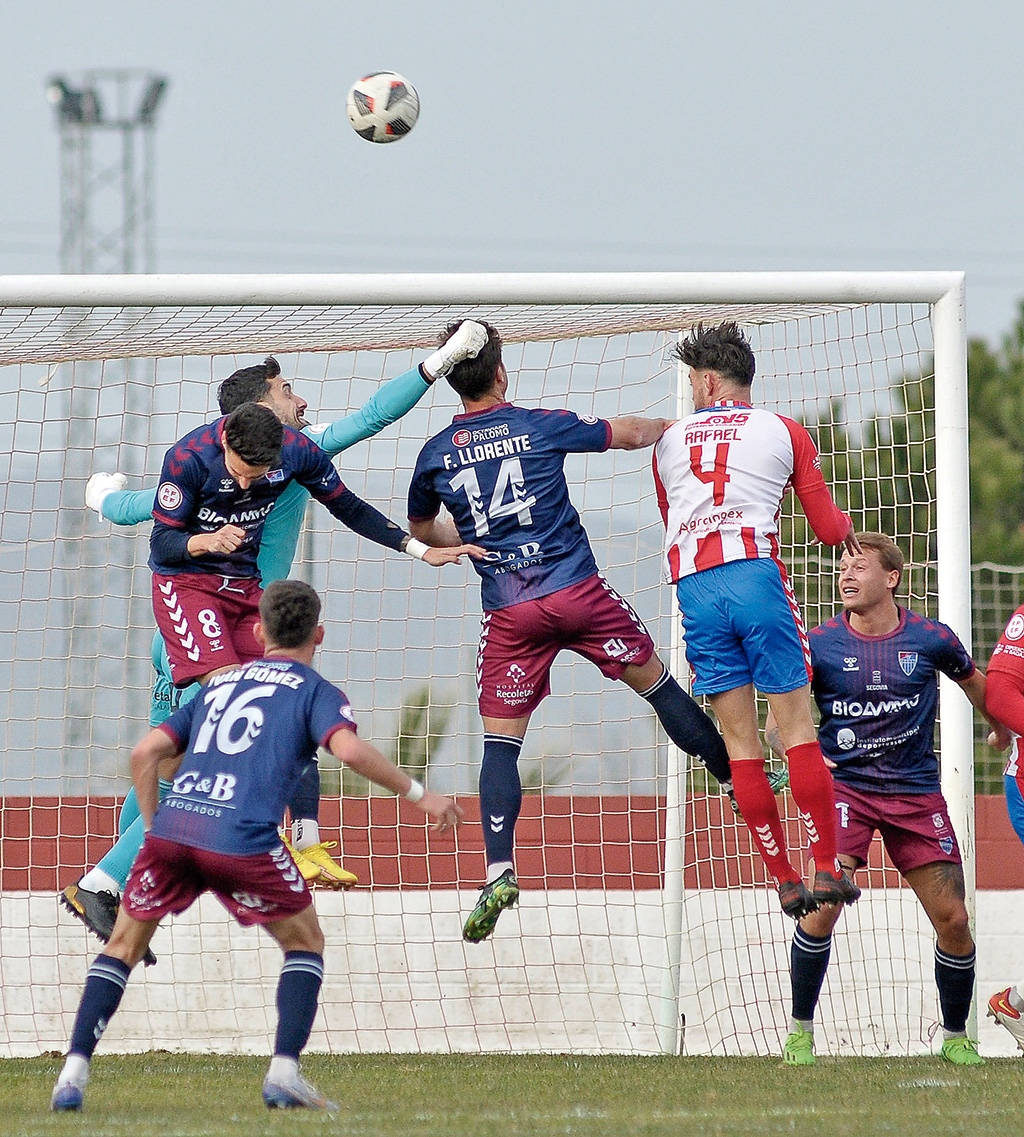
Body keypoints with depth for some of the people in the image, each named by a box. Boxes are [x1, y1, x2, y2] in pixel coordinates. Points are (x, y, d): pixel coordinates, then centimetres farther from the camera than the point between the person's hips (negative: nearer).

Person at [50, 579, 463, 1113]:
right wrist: (419, 795, 2)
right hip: (243, 840, -4)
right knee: (305, 944, 16)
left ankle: (74, 1072, 5)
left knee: (124, 944, 18)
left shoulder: (220, 683, 28)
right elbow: (350, 749, -6)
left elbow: (146, 753, 21)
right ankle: (284, 1072, 2)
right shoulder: (314, 690, 14)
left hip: (171, 827, 4)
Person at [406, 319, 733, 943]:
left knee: (500, 742, 4)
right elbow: (628, 434, 14)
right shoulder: (540, 426, -1)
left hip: (509, 611, 1)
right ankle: (740, 779, 25)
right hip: (578, 589, -1)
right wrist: (665, 425, 36)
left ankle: (499, 869, -11)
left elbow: (420, 528, 23)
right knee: (656, 681, 16)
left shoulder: (436, 455, 4)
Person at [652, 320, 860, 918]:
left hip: (692, 586, 2)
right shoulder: (785, 432, 12)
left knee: (740, 738, 3)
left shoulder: (668, 442, 19)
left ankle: (786, 880, 2)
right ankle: (828, 869, -5)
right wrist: (847, 527, 34)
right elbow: (829, 527, 12)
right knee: (797, 724, 0)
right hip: (756, 571, -2)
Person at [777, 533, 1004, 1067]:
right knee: (823, 903, -21)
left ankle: (956, 1038, 19)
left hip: (915, 790, 1)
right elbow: (780, 722, 1)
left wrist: (1003, 730, 35)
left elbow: (974, 682, 19)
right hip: (844, 784, -1)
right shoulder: (819, 644, -5)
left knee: (953, 920, -2)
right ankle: (800, 1031, -6)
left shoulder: (930, 639, -3)